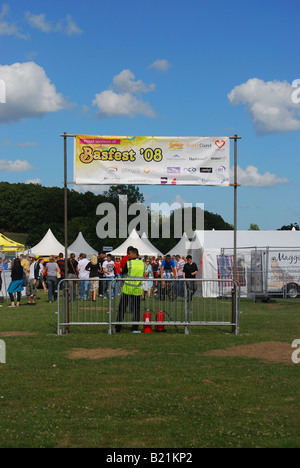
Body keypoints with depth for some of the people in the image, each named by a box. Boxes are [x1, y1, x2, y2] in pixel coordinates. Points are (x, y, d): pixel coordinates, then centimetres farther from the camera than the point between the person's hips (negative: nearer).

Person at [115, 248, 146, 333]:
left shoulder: (128, 263, -10)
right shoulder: (143, 264, 2)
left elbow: (123, 272, 1)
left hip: (127, 288, -3)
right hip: (138, 290, 3)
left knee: (122, 308, 6)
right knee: (136, 309, 8)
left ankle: (118, 328, 7)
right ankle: (135, 328, 5)